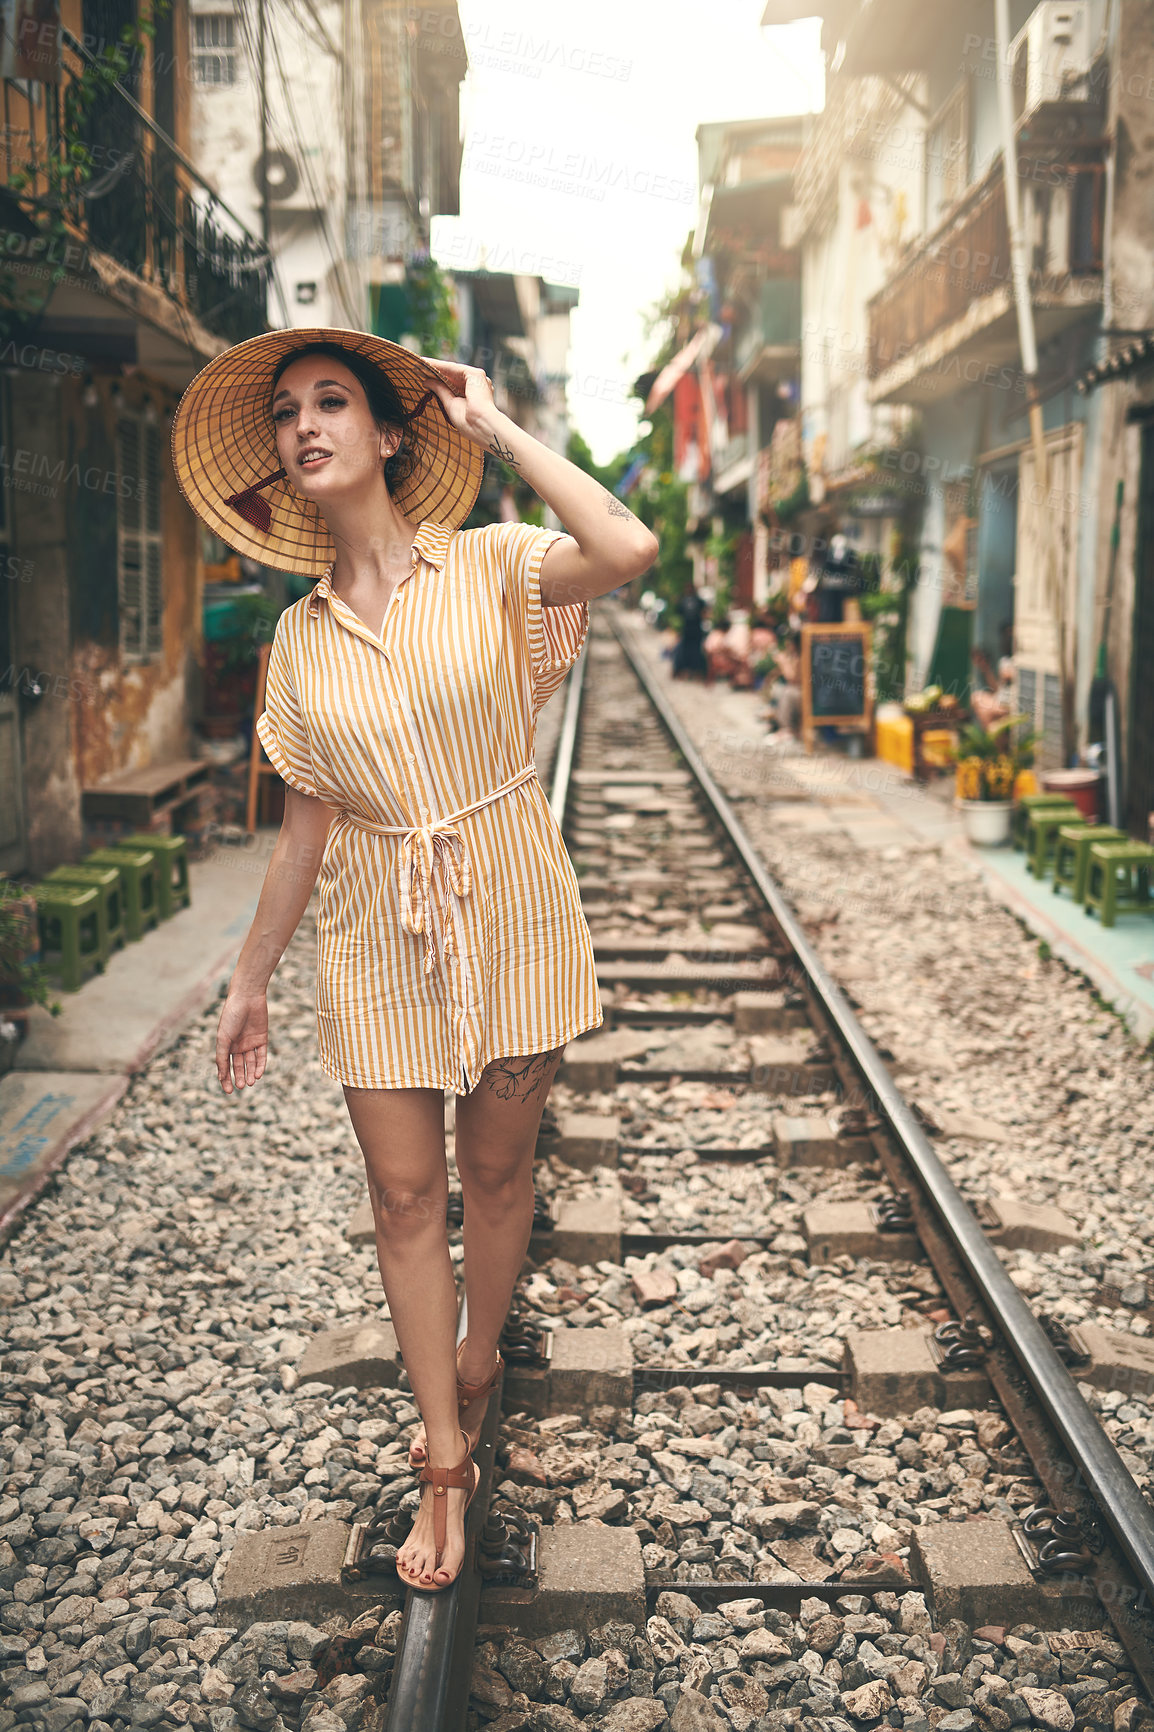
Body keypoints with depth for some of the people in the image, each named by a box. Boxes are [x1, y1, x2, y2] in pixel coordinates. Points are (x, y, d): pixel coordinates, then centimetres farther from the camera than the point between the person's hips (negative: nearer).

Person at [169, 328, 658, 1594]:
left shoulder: (491, 568, -8)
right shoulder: (301, 637, 2)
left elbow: (628, 551, -29)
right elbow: (307, 825, 7)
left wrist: (497, 427, -17)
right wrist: (250, 977, 10)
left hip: (508, 909, -2)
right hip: (375, 933, 2)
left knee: (494, 1168, 12)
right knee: (403, 1192, 5)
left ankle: (477, 1363, 40)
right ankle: (447, 1459, 19)